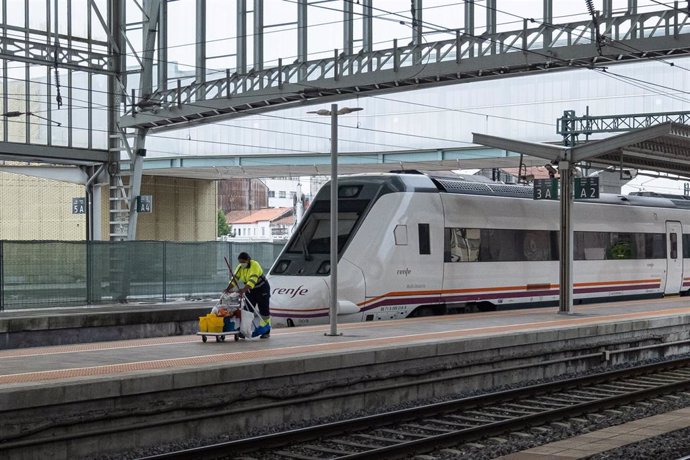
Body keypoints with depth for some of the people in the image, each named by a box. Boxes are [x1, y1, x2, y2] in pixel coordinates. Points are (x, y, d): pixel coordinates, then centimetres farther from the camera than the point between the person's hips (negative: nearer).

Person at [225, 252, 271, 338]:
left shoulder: (255, 265, -26)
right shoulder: (240, 267, -5)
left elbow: (252, 280, -37)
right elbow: (234, 279, -11)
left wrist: (244, 289, -48)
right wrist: (228, 288, -28)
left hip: (262, 289, -6)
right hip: (250, 290, 6)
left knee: (264, 310, -2)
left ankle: (266, 331, 6)